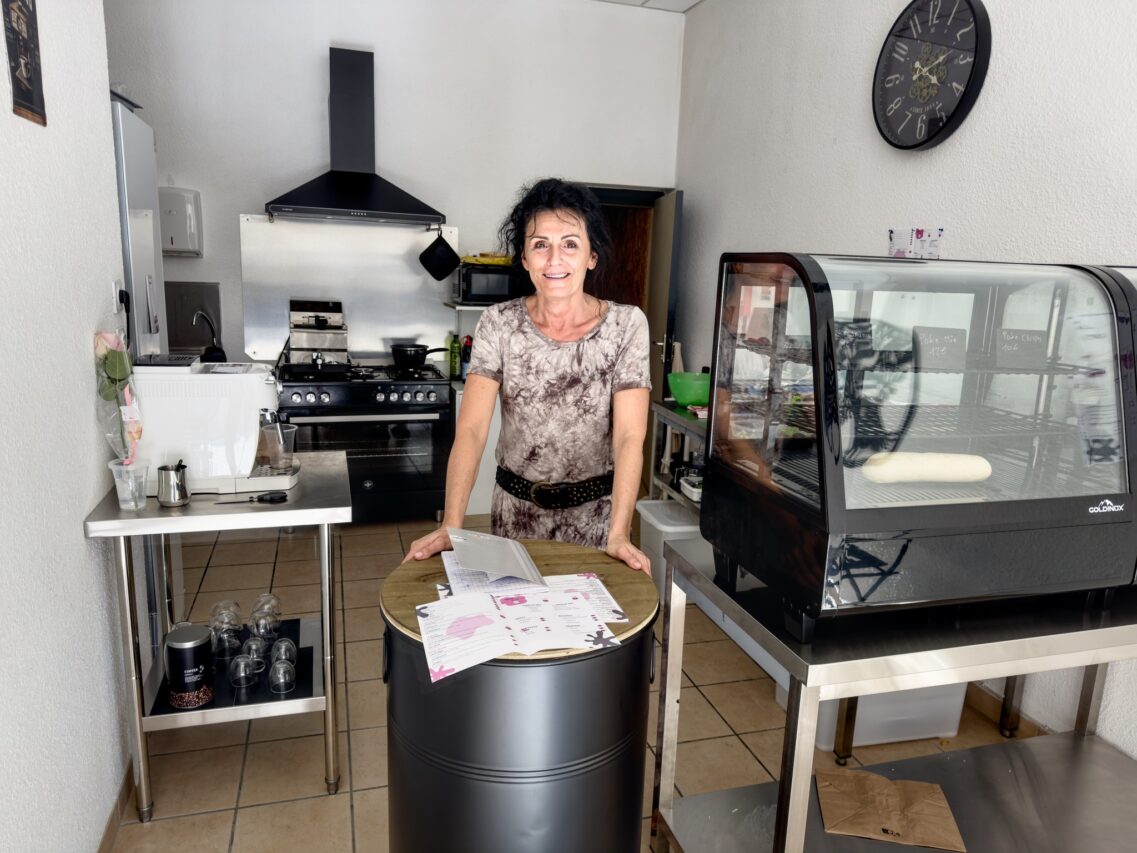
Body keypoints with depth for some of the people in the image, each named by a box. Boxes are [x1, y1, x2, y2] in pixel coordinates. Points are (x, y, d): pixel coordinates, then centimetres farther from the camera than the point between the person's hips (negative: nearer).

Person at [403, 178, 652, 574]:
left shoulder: (626, 324, -12)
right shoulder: (498, 323, -10)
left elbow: (629, 436, -18)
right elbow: (471, 429, -17)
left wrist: (619, 533, -29)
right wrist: (451, 524, -29)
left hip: (594, 509, -1)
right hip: (516, 506, 1)